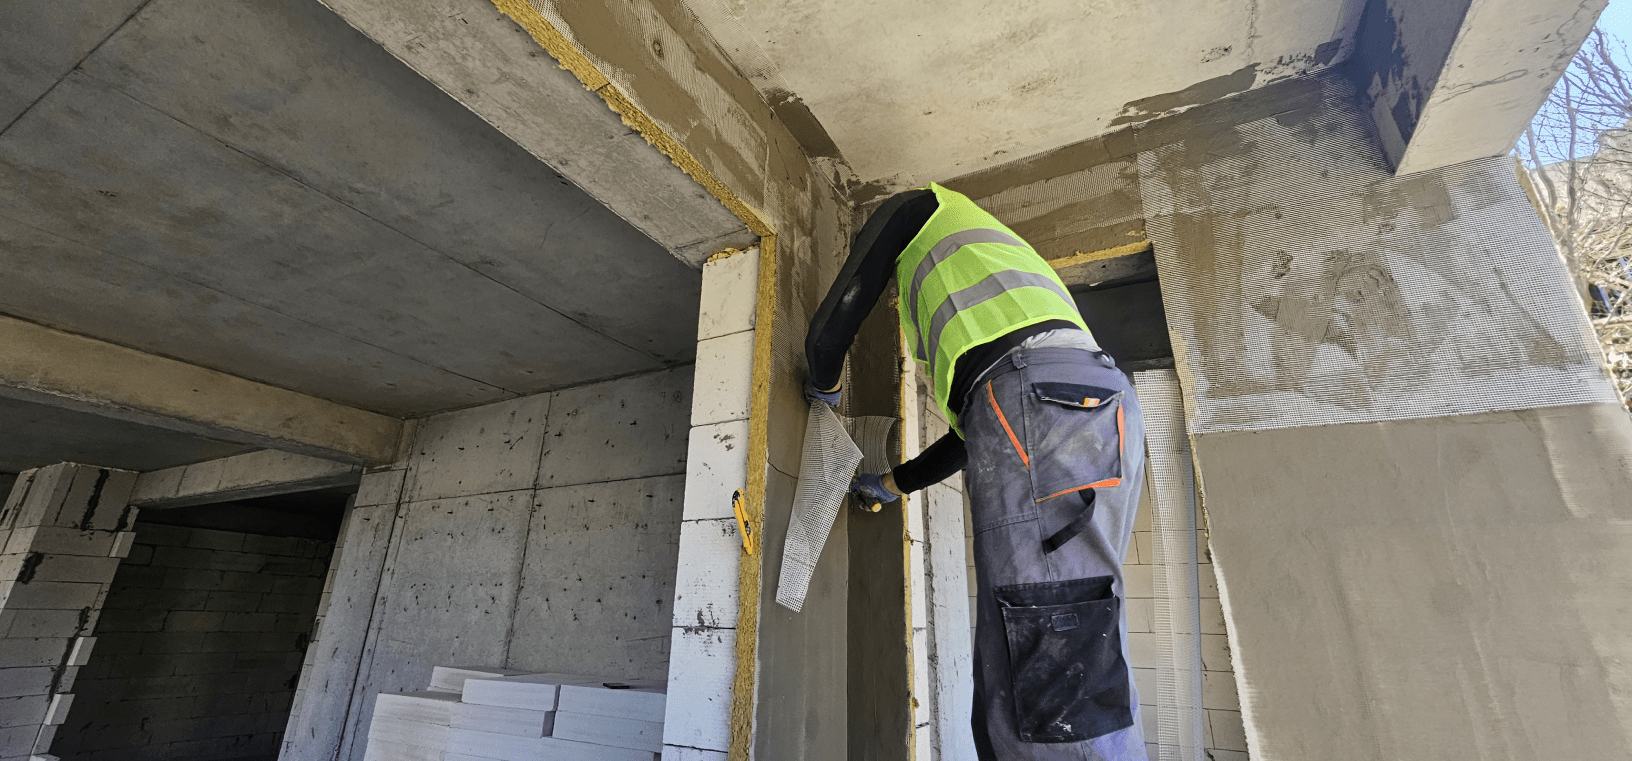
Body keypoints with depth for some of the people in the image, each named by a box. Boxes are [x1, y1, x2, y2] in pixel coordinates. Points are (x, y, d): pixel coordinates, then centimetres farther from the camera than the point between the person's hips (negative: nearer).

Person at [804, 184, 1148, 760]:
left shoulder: (913, 208, 24)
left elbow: (830, 329, 16)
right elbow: (974, 431, 41)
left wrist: (824, 387, 39)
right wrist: (892, 483, 50)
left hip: (1039, 393, -9)